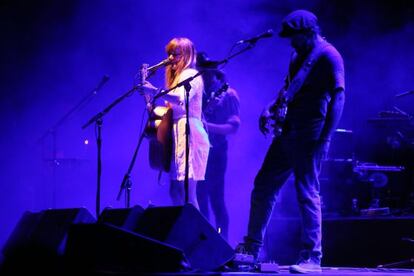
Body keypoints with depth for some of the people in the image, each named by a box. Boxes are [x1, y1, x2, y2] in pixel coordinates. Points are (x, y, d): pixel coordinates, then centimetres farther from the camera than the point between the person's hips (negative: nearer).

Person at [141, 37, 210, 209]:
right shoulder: (178, 77, 26)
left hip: (189, 133, -10)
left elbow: (181, 99, -24)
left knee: (186, 192, -16)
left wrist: (155, 91, -33)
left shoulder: (191, 75, -4)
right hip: (178, 133, 10)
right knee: (176, 191, 5)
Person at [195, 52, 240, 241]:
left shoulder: (227, 94, -4)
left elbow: (234, 126, -11)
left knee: (215, 198, -11)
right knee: (199, 197, 6)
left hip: (215, 151, -5)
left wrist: (208, 126, -24)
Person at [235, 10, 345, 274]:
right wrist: (270, 110, 10)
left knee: (307, 193, -8)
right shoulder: (299, 56, 17)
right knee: (263, 186, 9)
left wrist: (325, 137, -24)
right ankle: (251, 248, 17)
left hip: (309, 135, -9)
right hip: (288, 131, 9)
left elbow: (338, 96, -16)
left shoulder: (327, 56, -9)